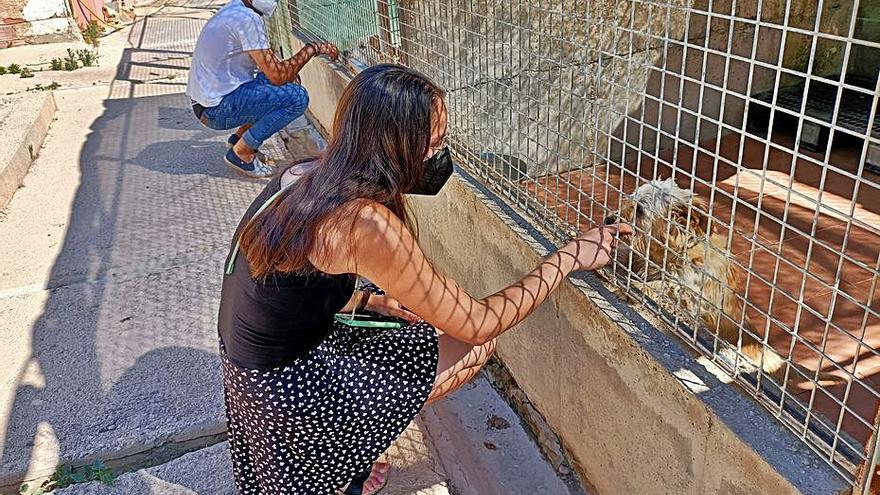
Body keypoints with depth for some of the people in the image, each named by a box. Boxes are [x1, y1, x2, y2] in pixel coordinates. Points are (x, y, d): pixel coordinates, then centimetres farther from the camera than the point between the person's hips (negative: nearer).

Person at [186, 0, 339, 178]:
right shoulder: (248, 19, -20)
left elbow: (268, 65, 20)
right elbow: (277, 76, -21)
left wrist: (288, 73, 3)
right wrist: (312, 48, -12)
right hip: (217, 109, -10)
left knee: (292, 79, 17)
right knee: (298, 98, -17)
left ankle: (238, 138, 18)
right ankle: (240, 153, -6)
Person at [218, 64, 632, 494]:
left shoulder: (305, 174, -5)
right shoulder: (367, 222, -30)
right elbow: (478, 325, -21)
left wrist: (372, 299, 0)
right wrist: (568, 257, -14)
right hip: (286, 388, -8)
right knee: (476, 346, -3)